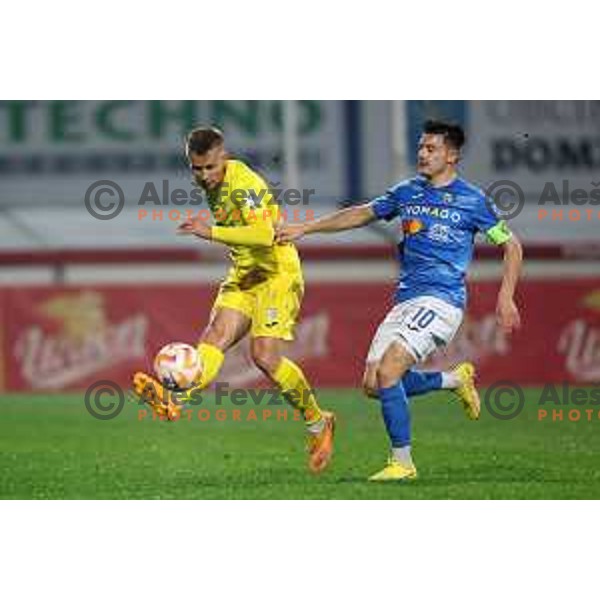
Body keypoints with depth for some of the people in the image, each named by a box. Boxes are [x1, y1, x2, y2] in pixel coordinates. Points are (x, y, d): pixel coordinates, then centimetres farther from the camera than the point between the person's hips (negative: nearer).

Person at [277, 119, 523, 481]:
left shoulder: (470, 200, -2)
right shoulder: (408, 192, 13)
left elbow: (511, 245, 4)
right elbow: (362, 214, 22)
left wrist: (506, 297, -5)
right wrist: (304, 229, 18)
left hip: (442, 299, -7)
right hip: (406, 299, 7)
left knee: (388, 372, -22)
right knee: (373, 384, 1)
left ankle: (402, 463, -10)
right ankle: (456, 379, 23)